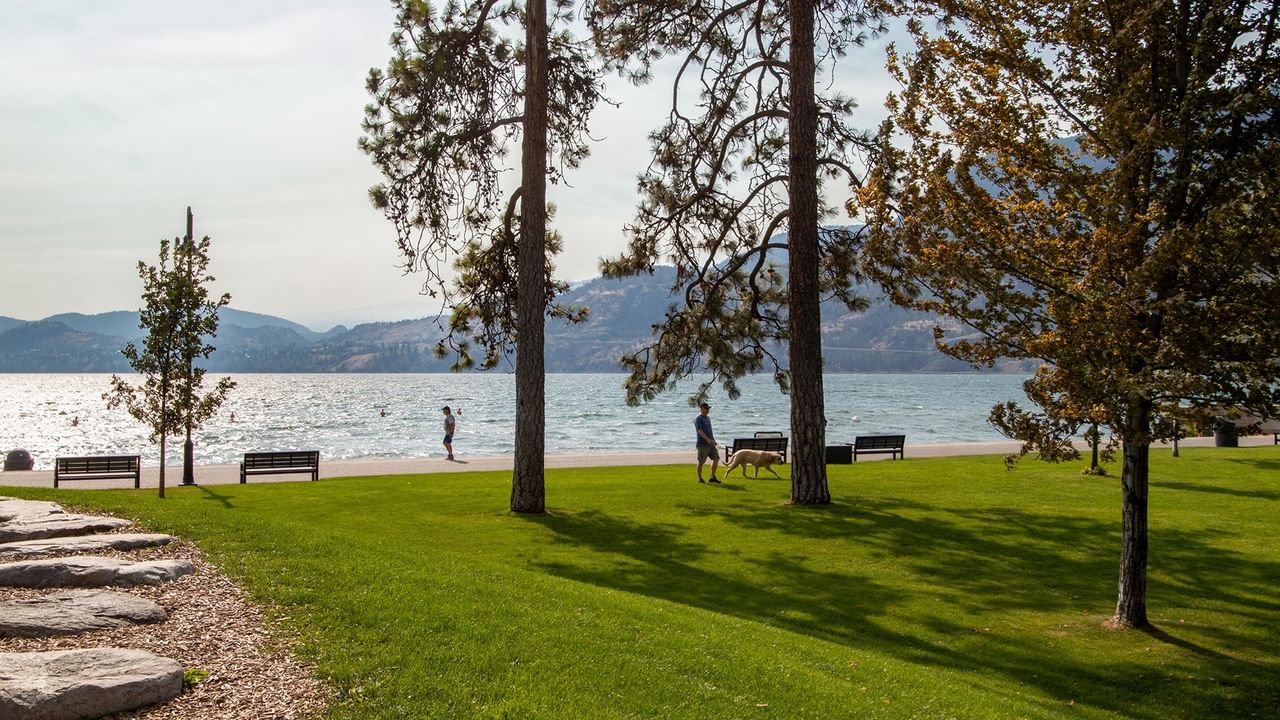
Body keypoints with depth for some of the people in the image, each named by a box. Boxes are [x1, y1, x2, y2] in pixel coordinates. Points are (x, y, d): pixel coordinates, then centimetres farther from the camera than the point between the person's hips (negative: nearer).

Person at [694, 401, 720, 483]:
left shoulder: (708, 418, 17)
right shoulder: (698, 419, -9)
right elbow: (700, 431, -21)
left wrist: (713, 440, 23)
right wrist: (707, 439, -31)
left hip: (711, 443, 8)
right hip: (703, 444, -8)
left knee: (716, 458, 0)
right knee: (701, 461, -1)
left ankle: (712, 477, 6)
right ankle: (699, 478, 11)